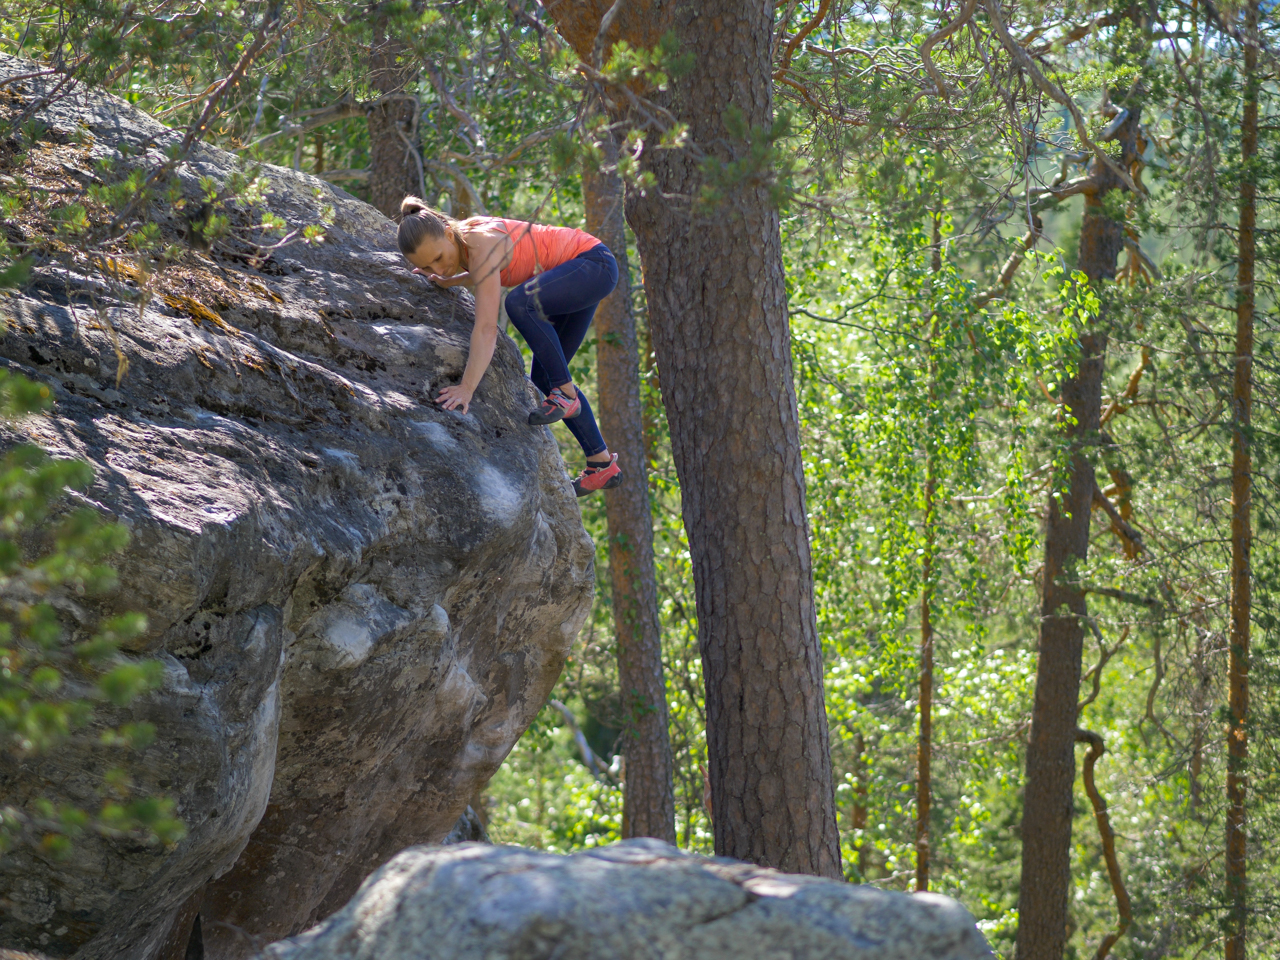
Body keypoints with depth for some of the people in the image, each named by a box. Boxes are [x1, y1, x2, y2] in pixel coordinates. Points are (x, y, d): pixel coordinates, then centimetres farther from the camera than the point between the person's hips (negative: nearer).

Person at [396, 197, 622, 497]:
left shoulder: (482, 245, -32)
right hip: (574, 278, 9)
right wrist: (448, 281, -1)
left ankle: (565, 394, -19)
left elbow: (486, 328, -40)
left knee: (519, 303, -34)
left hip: (596, 263, -9)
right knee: (543, 377, 7)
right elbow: (484, 275, 17)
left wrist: (467, 389, -48)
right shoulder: (456, 244, -6)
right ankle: (602, 464, 15)